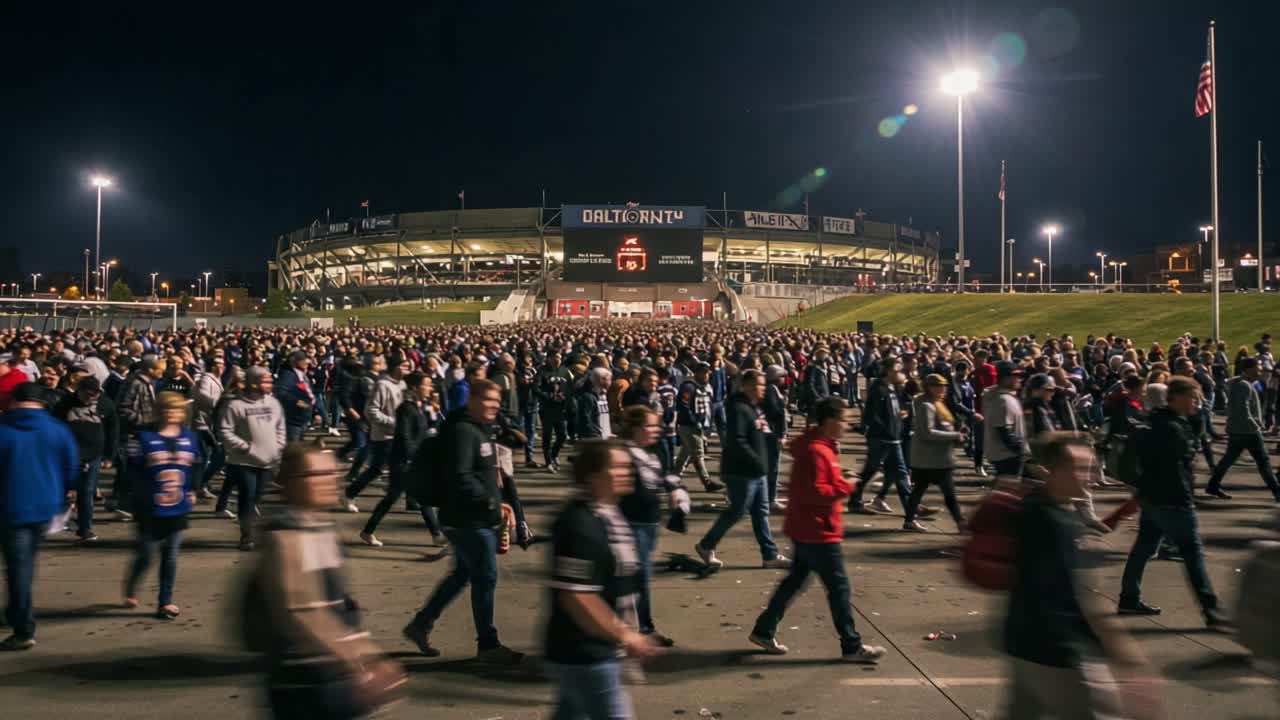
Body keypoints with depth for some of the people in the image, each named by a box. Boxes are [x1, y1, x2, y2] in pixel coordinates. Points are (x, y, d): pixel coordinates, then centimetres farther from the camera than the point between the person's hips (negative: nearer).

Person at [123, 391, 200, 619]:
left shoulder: (190, 437, 5)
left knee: (170, 556, 8)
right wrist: (141, 497, -11)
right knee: (145, 554, 4)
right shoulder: (143, 437, -8)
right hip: (150, 510, -3)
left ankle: (165, 602, 19)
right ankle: (130, 590, 33)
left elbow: (195, 467, 14)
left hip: (178, 509, 3)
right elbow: (133, 470, -6)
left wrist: (191, 491, 9)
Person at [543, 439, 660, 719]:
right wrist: (624, 636, -21)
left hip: (591, 650, 10)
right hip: (582, 654, -10)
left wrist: (625, 631, 21)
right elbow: (575, 597, -27)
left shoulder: (608, 514, 6)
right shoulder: (580, 526, -25)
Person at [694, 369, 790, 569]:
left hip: (756, 472, 10)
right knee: (737, 511, -1)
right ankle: (706, 546, 15)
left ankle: (770, 555, 18)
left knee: (761, 512, 12)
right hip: (741, 472, -10)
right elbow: (737, 443, -26)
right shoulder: (738, 409, -19)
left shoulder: (755, 407, 13)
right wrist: (758, 461, -23)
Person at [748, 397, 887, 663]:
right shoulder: (816, 451, -21)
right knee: (839, 587, -1)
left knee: (795, 580, 16)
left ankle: (764, 630, 23)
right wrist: (844, 487, -19)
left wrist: (840, 484, 11)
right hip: (818, 533, -11)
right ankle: (852, 647, 10)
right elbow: (814, 492, -28)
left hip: (807, 531, 11)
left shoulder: (819, 445, 12)